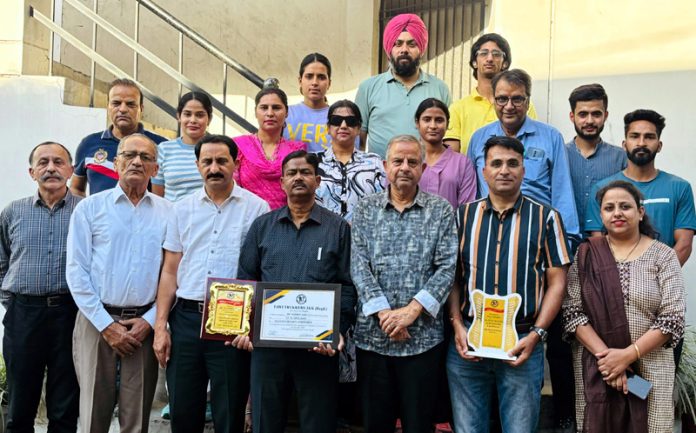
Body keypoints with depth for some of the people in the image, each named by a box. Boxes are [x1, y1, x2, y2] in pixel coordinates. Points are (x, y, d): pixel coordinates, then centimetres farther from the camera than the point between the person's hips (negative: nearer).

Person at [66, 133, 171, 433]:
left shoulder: (167, 213, 6)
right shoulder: (90, 208, 3)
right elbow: (76, 271, -2)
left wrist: (150, 321, -6)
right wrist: (106, 325, -8)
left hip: (145, 324, 1)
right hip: (97, 321, -1)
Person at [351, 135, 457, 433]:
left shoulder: (441, 210, 4)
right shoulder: (365, 209, 7)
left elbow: (448, 267, -4)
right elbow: (359, 266, -1)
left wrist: (412, 311, -13)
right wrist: (383, 313, -12)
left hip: (424, 336, -1)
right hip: (372, 334, 1)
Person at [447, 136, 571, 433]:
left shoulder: (546, 218, 3)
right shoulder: (463, 216, 8)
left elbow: (556, 282, 1)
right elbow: (451, 276, 7)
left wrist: (536, 334, -9)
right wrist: (457, 326, -4)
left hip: (522, 342, -1)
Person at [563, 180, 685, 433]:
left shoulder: (663, 255, 0)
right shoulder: (586, 255, 3)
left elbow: (672, 318, -6)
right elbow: (572, 312, -3)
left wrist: (628, 355, -14)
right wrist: (604, 354, -14)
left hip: (650, 367, 0)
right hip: (594, 367, 1)